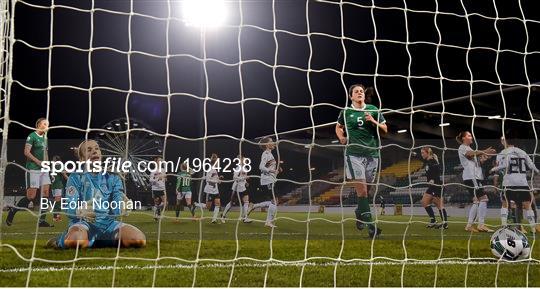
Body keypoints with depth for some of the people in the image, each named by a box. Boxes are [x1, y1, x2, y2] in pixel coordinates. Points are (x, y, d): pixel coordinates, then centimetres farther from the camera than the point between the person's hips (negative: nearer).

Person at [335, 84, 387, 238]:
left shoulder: (373, 110, 10)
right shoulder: (346, 112, 7)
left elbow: (385, 129, 12)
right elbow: (338, 127, 25)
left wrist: (374, 122, -5)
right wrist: (341, 137, 5)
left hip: (372, 153, 2)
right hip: (354, 154, -2)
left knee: (365, 189, 10)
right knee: (361, 190, -12)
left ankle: (359, 212, 38)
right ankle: (371, 225, -12)